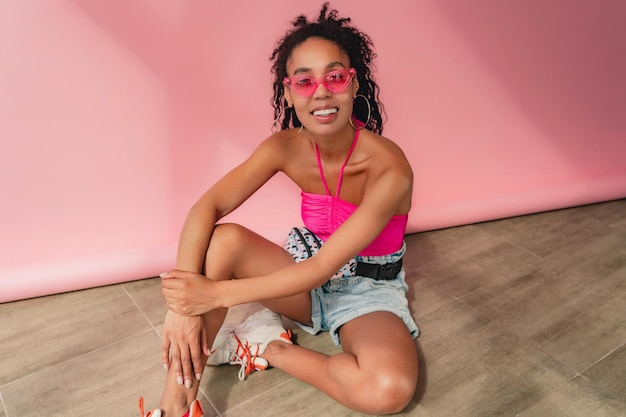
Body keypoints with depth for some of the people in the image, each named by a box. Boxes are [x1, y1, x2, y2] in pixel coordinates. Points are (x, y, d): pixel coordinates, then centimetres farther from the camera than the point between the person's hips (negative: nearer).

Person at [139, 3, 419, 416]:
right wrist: (183, 302, -32)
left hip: (368, 292, -3)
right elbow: (206, 208, -19)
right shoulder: (287, 148, -13)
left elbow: (323, 266, -29)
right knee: (224, 239, -24)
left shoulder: (389, 169, -28)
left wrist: (218, 293, -31)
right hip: (308, 275, 3)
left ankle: (265, 347, -11)